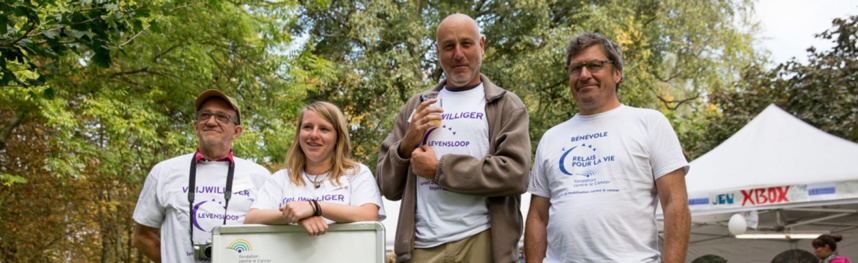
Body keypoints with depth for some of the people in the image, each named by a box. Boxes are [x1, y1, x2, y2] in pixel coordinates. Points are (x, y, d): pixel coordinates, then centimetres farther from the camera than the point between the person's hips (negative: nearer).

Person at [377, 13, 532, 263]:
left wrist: (439, 169, -9)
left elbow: (515, 174, -12)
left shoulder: (507, 106, 3)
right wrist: (407, 145, -7)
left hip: (481, 242, -2)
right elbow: (388, 186, 12)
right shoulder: (415, 107, 12)